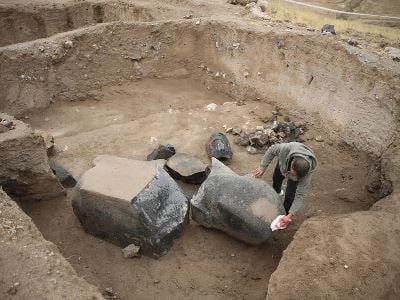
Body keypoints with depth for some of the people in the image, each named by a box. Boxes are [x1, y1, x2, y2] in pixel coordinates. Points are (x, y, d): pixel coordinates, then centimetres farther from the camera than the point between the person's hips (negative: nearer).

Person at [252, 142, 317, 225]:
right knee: (276, 178, 29)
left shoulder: (307, 173, -45)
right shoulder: (286, 149, -49)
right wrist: (262, 168, -27)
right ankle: (277, 191, 66)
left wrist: (290, 215, -40)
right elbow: (272, 150, -27)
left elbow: (300, 195, -36)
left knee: (289, 196, -10)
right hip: (283, 163, 3)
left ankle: (286, 214, 21)